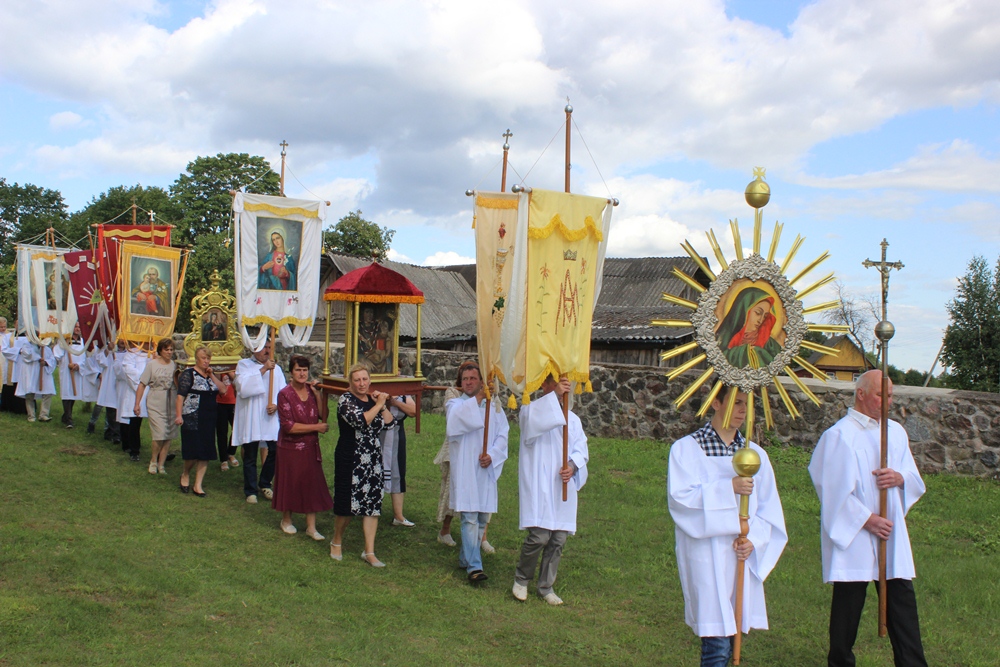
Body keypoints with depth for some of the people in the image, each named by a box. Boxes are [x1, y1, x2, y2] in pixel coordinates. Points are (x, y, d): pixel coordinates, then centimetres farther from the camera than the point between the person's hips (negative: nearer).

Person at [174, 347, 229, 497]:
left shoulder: (212, 374, 13)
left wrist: (212, 375, -5)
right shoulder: (189, 374, -4)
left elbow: (223, 390, 0)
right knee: (193, 451, -5)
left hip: (209, 419, 6)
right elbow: (180, 395, -11)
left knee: (205, 452, 3)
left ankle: (198, 485, 10)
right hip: (192, 418, -6)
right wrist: (179, 415, -19)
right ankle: (185, 475, 24)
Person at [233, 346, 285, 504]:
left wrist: (276, 405, -14)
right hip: (250, 420, -3)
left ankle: (264, 484, 23)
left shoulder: (275, 368, 9)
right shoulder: (243, 365, 0)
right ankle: (250, 491, 18)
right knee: (250, 457, 4)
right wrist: (263, 369, -18)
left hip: (271, 418, 3)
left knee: (274, 451, 1)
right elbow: (243, 386, -17)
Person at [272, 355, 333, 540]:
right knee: (290, 484, 8)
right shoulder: (285, 394, -12)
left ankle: (311, 527, 10)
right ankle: (286, 520, 30)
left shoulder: (312, 390, 2)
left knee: (312, 484, 4)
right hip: (291, 447, -4)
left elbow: (324, 416, -4)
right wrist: (316, 427, -15)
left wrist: (318, 394, -13)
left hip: (311, 447, 4)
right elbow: (288, 426, -18)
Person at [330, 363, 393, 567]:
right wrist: (378, 404, -15)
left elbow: (388, 422, 9)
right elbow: (360, 421, -24)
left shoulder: (372, 399, 11)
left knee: (372, 504, 3)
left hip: (373, 460, 6)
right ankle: (336, 542, 26)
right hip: (350, 460, -6)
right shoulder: (346, 400, -8)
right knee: (347, 503, 2)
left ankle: (369, 552, 7)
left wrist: (382, 404, 0)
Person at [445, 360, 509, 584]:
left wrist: (492, 455, -12)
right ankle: (474, 567, -12)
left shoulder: (494, 406, 12)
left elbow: (502, 435, 5)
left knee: (483, 518, 10)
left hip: (486, 470, 4)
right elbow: (456, 419, -22)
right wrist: (478, 398, -30)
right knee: (470, 518, -10)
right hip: (465, 470, -4)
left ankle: (466, 558, 25)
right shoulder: (455, 404, 3)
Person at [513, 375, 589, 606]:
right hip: (538, 485, -5)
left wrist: (573, 465, -13)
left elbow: (581, 447, 8)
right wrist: (554, 394, -32)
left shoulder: (573, 419, 18)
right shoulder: (531, 409, 1)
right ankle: (521, 578, 11)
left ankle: (546, 586, 20)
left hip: (563, 486, 5)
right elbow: (533, 420, -24)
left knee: (559, 539, 5)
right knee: (539, 536, -13)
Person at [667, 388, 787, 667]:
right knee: (717, 643, -8)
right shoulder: (686, 448, -3)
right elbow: (679, 497, -13)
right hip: (706, 555, -5)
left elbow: (768, 508, 11)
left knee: (731, 633, 8)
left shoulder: (755, 454, 11)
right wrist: (729, 488, -19)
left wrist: (753, 539, -6)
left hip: (743, 556, 5)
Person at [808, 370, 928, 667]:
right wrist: (866, 519, -14)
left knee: (902, 600, 4)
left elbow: (916, 480, 14)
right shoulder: (839, 435, -8)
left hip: (890, 532, 5)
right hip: (852, 534, -5)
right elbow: (835, 489, -11)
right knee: (848, 604, 2)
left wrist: (899, 478, -8)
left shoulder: (895, 431, 12)